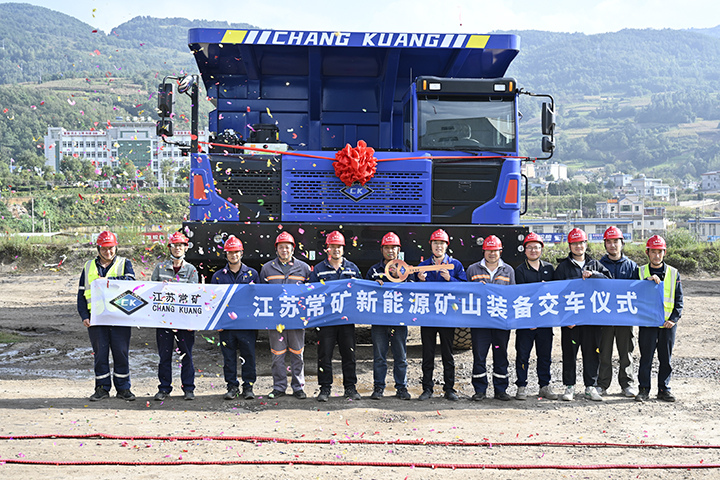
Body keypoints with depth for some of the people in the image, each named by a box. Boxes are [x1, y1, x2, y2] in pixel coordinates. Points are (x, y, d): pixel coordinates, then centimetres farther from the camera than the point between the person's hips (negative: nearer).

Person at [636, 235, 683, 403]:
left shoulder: (673, 273, 6)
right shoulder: (640, 272, 4)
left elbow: (679, 300, 6)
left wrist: (674, 319, -5)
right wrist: (647, 281, -21)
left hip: (668, 324, 1)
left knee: (666, 358, 8)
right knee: (646, 357, 1)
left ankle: (664, 389, 18)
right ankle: (644, 389, 10)